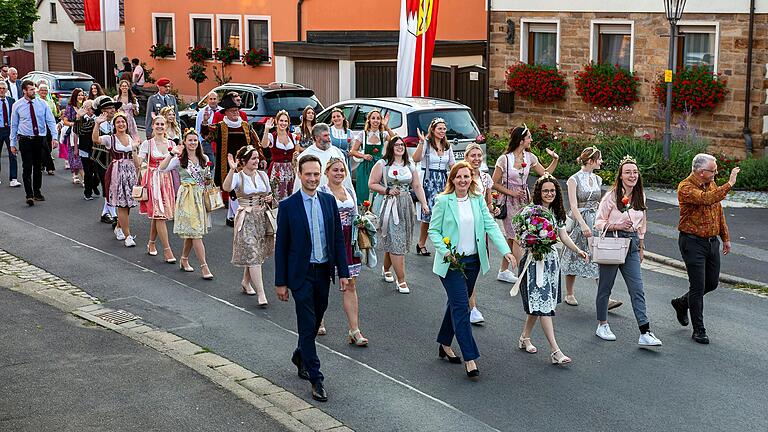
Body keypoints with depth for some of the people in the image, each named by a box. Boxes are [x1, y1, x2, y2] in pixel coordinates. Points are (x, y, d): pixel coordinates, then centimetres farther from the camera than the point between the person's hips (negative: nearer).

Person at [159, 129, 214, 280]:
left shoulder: (204, 159, 9)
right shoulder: (179, 159, -4)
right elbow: (162, 169, -18)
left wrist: (209, 180, 1)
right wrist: (172, 153, -25)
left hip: (201, 196, 5)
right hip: (187, 197, -5)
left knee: (192, 232, 11)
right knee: (196, 232, -9)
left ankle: (184, 260, 29)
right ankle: (204, 266, -9)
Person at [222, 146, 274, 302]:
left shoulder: (262, 175, 7)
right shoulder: (238, 177, -10)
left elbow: (269, 194, 21)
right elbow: (226, 188, -31)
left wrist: (269, 198, -2)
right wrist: (232, 170, -43)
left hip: (262, 217, 6)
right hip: (246, 218, -6)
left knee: (257, 253, 14)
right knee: (253, 255, -9)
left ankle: (246, 281, 38)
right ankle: (261, 293, -10)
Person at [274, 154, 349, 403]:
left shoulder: (329, 201, 3)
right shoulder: (288, 206, -7)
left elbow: (338, 239, 7)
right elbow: (281, 246, -5)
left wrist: (343, 271, 2)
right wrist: (280, 282, -6)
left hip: (324, 272, 4)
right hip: (301, 274, -4)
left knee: (316, 320, 16)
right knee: (307, 325, -3)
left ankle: (300, 356, 42)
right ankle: (316, 379, 2)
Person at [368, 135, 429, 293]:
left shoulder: (410, 166, 15)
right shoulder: (382, 165, 0)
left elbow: (417, 186, 12)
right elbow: (372, 184, -4)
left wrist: (424, 203, 0)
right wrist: (388, 191, -16)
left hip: (406, 207, 5)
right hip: (389, 207, -5)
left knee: (393, 242, 9)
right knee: (395, 242, -10)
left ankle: (386, 269, 33)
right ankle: (401, 280, -9)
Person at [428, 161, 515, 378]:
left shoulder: (478, 200, 4)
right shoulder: (443, 201, -8)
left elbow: (490, 225, -2)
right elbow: (433, 231, -5)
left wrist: (505, 250, -13)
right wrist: (445, 251, -20)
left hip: (472, 260, 5)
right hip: (451, 262, -5)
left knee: (457, 303, 17)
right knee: (461, 307, -10)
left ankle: (445, 345, 35)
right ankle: (470, 358, -10)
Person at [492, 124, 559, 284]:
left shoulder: (529, 157, 4)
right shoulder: (504, 159, -13)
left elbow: (545, 173, 12)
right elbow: (495, 183, -7)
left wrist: (555, 160, -2)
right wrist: (512, 193, -14)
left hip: (524, 200, 6)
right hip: (510, 202, -6)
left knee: (512, 237, 12)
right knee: (517, 237, -8)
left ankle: (503, 271, 23)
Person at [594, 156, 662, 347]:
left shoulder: (640, 197, 9)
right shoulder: (611, 196, -7)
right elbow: (598, 222, -4)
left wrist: (641, 247, 19)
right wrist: (617, 226, -19)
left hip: (631, 244, 4)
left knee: (637, 290, -4)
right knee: (605, 287, 7)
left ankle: (645, 334, -8)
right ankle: (602, 325, 24)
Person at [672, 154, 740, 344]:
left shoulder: (712, 184, 8)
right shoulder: (686, 187, -16)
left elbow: (719, 212, 18)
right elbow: (707, 199, -34)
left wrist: (726, 238, 18)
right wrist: (729, 184, -30)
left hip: (712, 241, 8)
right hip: (692, 241, -8)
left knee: (712, 283, 14)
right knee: (698, 286, -4)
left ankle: (681, 303, 38)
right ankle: (698, 330, 5)